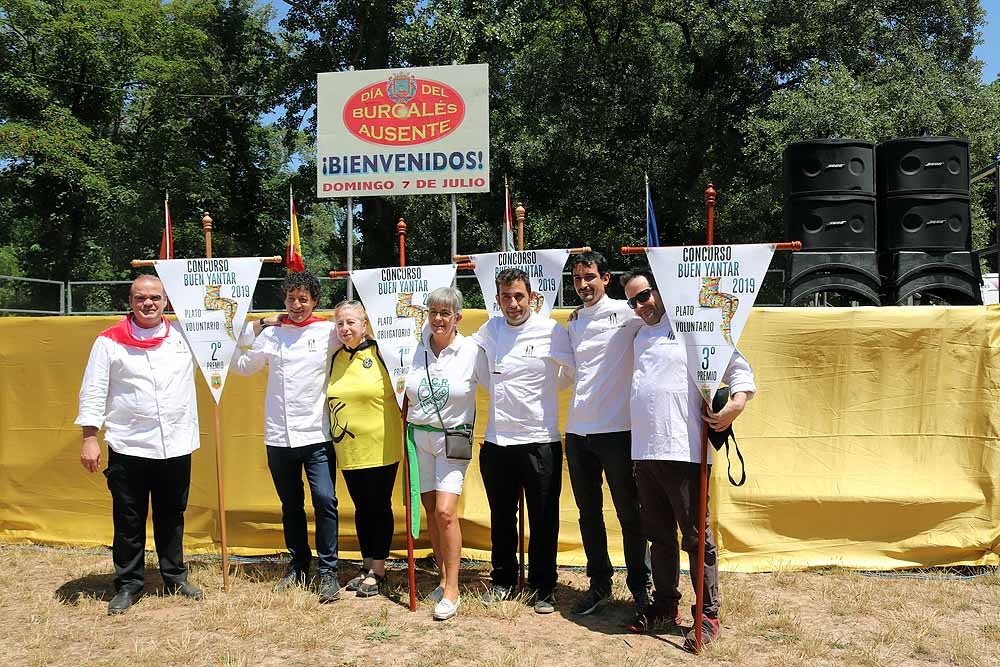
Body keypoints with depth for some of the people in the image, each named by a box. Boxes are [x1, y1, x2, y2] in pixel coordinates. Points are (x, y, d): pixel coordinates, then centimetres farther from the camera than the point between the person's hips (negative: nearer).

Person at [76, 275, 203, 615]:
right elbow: (93, 392, -3)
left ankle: (175, 576, 29)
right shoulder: (110, 341, -2)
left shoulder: (183, 335, 6)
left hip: (176, 445, 3)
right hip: (128, 447, -2)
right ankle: (128, 583, 21)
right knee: (129, 520, 7)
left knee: (172, 516, 15)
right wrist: (90, 438, -8)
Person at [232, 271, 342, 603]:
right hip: (279, 435, 3)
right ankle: (298, 564, 30)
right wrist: (252, 329, 8)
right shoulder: (271, 333, 5)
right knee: (291, 504, 15)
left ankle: (327, 571, 3)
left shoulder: (328, 331, -1)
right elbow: (241, 366, 17)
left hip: (316, 434, -3)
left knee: (325, 500, -10)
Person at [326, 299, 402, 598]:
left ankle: (378, 572, 16)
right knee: (361, 508, 14)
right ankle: (368, 566, 27)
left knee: (379, 507, 5)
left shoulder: (380, 353, -9)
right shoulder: (335, 358, 6)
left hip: (381, 447, -5)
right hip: (348, 449, 5)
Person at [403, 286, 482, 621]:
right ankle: (444, 577, 25)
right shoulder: (417, 350, 2)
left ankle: (451, 590, -1)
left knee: (445, 512, -12)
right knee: (431, 511, 9)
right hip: (419, 436, 4)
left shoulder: (472, 351, -7)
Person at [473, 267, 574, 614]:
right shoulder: (490, 329, 4)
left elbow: (571, 374, 4)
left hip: (540, 440, -4)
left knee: (543, 520, 7)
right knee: (501, 517, 16)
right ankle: (503, 579, 33)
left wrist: (540, 393, 8)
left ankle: (542, 588, 22)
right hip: (496, 440, 4)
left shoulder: (551, 330, -8)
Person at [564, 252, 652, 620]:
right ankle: (599, 585, 27)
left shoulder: (625, 312, -5)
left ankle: (640, 586, 20)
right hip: (578, 430, 6)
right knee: (589, 513, 13)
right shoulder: (573, 322, 13)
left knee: (629, 512, 5)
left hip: (617, 428, -6)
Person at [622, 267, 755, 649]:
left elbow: (740, 370, -3)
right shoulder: (641, 336, 19)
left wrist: (736, 403, -19)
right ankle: (665, 606, 28)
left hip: (682, 452, -7)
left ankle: (708, 614, 12)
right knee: (659, 535, 16)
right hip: (644, 452, 7)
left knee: (696, 536, 0)